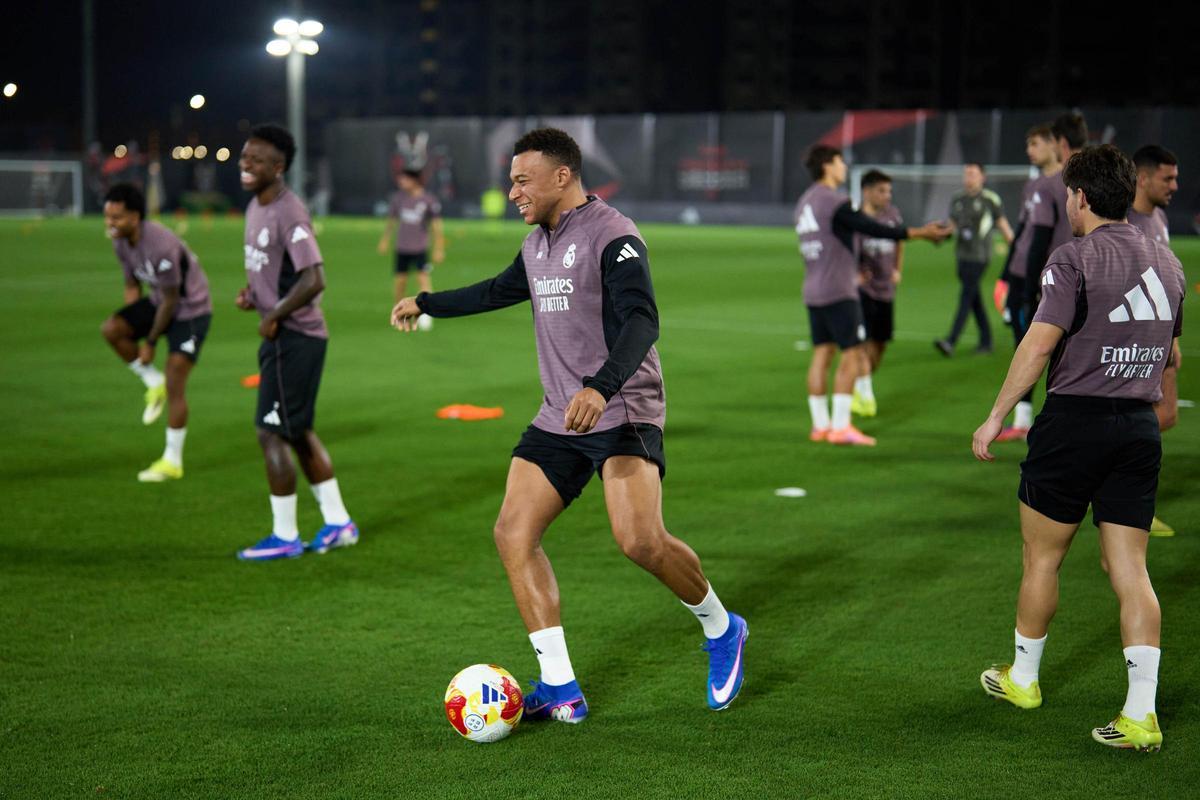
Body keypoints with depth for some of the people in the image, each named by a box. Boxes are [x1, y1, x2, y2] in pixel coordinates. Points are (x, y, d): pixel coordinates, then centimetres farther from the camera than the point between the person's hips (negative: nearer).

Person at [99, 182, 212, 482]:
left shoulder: (161, 246, -32)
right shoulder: (121, 242, -6)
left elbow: (170, 300, -22)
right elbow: (132, 285, 8)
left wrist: (150, 342, -14)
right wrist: (132, 327, 0)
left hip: (191, 309, -8)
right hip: (159, 302, 8)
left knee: (175, 386, -8)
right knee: (110, 329, -16)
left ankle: (172, 461, 4)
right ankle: (154, 383, 4)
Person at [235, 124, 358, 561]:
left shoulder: (289, 214, -20)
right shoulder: (255, 207, 11)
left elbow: (314, 280, -27)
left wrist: (274, 315, -17)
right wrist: (251, 292, 5)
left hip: (295, 338, -10)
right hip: (280, 336, 10)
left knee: (271, 433, -5)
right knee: (297, 431, 17)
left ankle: (284, 537, 5)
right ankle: (338, 523, 26)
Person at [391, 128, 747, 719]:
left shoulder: (612, 237, -13)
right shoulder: (537, 244, 14)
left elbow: (641, 321, -25)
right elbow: (501, 291, 34)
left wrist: (601, 387, -40)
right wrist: (426, 304, 42)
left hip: (623, 413, -8)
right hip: (558, 420, 8)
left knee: (641, 541, -23)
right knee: (513, 533, -5)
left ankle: (721, 631, 6)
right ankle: (560, 690, 0)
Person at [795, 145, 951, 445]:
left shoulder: (804, 202, 14)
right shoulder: (836, 202, -14)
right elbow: (874, 230, -16)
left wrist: (852, 272, 32)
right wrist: (920, 232, -11)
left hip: (813, 292, 9)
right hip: (839, 292, -9)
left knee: (822, 354, 9)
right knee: (851, 355, -5)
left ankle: (820, 425, 10)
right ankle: (840, 426, -8)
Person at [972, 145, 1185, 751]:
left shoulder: (1075, 259, -10)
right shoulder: (1167, 263, 12)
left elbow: (1040, 343, -18)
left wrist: (995, 416, -14)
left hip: (1075, 421, -6)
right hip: (1140, 427, 6)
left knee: (1042, 558, 12)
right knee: (1130, 570, 4)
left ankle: (1022, 678, 28)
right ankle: (1140, 715, -2)